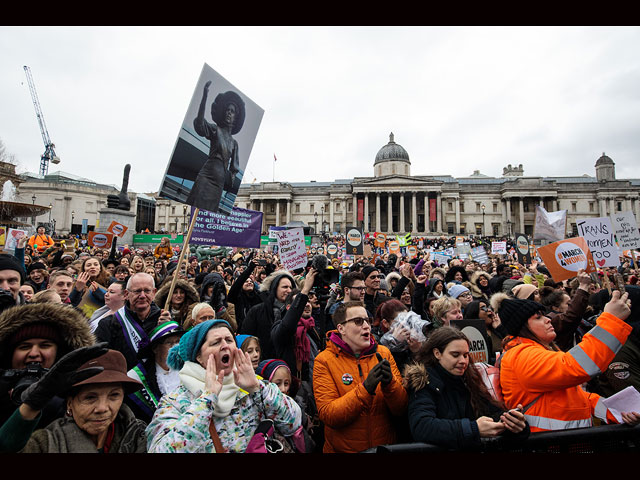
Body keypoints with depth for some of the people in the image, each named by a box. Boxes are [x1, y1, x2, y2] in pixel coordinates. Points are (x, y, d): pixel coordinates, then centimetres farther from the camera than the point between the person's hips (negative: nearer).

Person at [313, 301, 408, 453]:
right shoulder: (324, 360, -9)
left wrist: (389, 383, -21)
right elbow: (327, 415, -15)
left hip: (385, 445, 2)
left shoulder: (383, 353, -1)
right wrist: (365, 388, -23)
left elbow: (401, 410, -2)